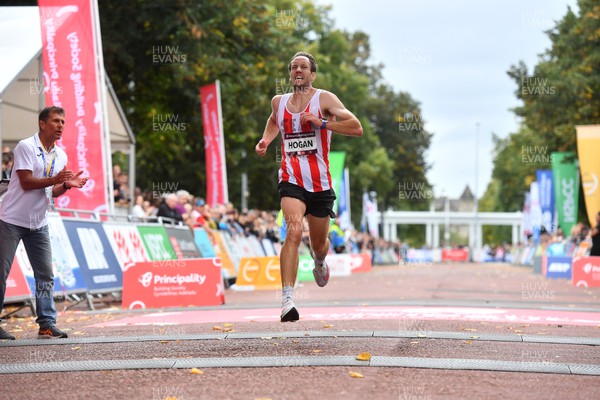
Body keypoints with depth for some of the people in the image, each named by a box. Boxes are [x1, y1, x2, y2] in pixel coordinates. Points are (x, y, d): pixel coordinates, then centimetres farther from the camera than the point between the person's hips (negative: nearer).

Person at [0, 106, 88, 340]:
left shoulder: (60, 156, 9)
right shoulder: (25, 146, -11)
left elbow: (53, 191, 12)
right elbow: (26, 182, -17)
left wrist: (67, 184, -7)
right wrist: (54, 179, -26)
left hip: (39, 224, 6)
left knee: (45, 275, 0)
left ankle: (47, 325, 3)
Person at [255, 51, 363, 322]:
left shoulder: (324, 99, -3)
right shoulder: (278, 102, 9)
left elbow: (356, 128, -13)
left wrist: (321, 123, -20)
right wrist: (266, 140, 15)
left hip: (320, 183, 0)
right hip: (291, 180, 0)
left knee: (319, 245, 16)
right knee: (294, 231, -27)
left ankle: (319, 263, 56)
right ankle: (287, 299, -32)